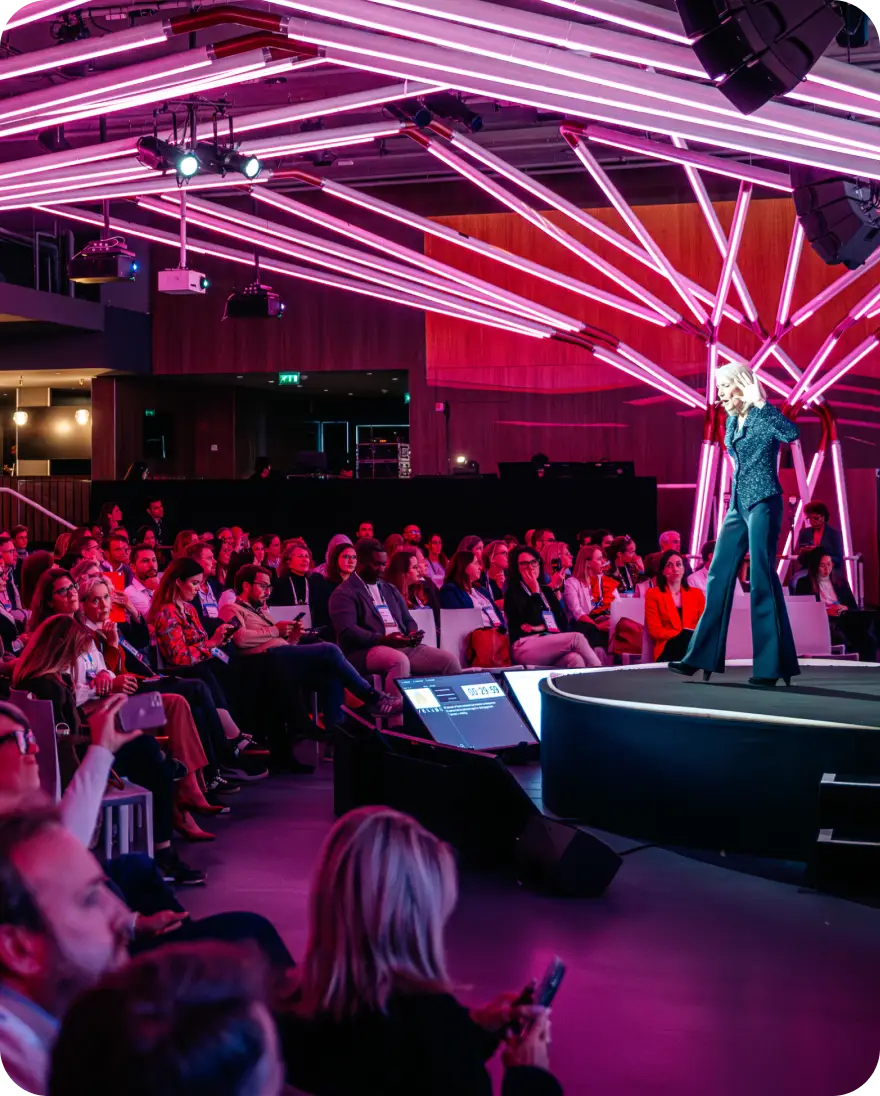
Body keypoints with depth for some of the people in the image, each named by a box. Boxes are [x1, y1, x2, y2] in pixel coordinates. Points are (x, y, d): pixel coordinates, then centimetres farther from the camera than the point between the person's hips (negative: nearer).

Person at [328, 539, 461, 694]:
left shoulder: (389, 589, 25)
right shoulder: (344, 593, 1)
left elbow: (408, 620, 25)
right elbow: (347, 632, -13)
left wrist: (412, 634, -1)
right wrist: (383, 639, -23)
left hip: (403, 647, 7)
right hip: (366, 651, -7)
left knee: (449, 659, -12)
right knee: (400, 661, -40)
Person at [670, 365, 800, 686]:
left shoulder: (763, 416, -8)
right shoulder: (732, 422, 14)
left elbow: (792, 433, -28)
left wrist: (760, 403, -27)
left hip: (763, 503, -8)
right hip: (738, 504, 8)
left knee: (762, 579, -8)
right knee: (719, 576, 5)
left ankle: (772, 666, -3)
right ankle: (702, 657, 7)